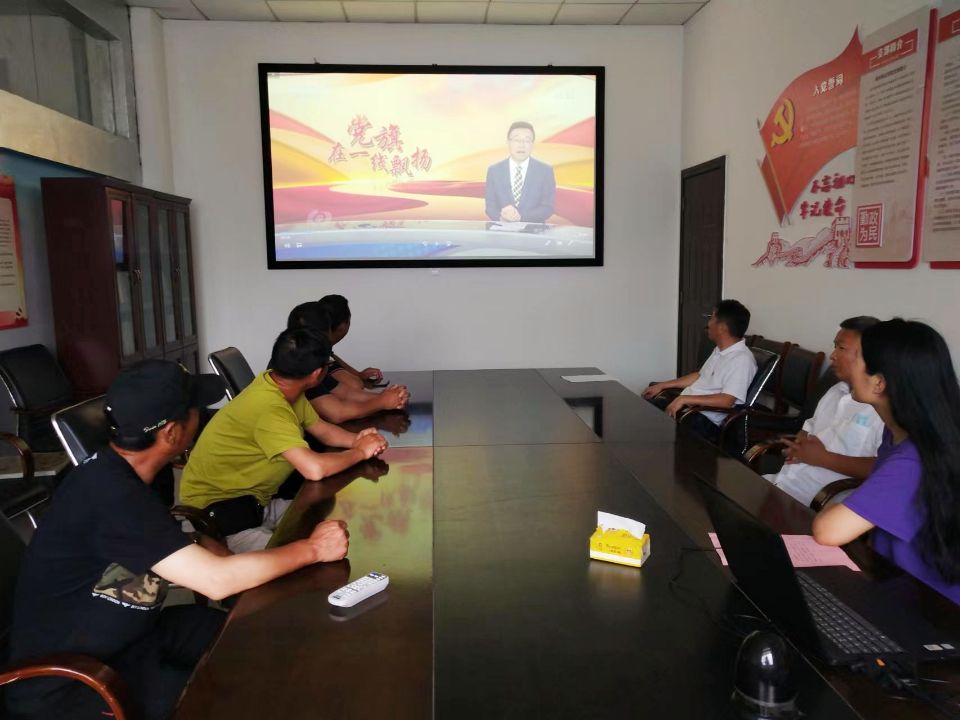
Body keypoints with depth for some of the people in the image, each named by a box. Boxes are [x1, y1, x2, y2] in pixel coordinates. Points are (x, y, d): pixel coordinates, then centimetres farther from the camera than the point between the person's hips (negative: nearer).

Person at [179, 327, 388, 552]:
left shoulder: (285, 388, -3)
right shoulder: (270, 407, -31)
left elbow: (321, 429, 10)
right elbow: (314, 469, -40)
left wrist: (356, 440, -12)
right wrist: (360, 452, -21)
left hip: (255, 499, 9)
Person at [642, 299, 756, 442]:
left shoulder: (742, 359, -19)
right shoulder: (720, 350, 13)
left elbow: (727, 401, -27)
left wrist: (685, 399, -27)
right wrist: (663, 385, 20)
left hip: (705, 420, -10)